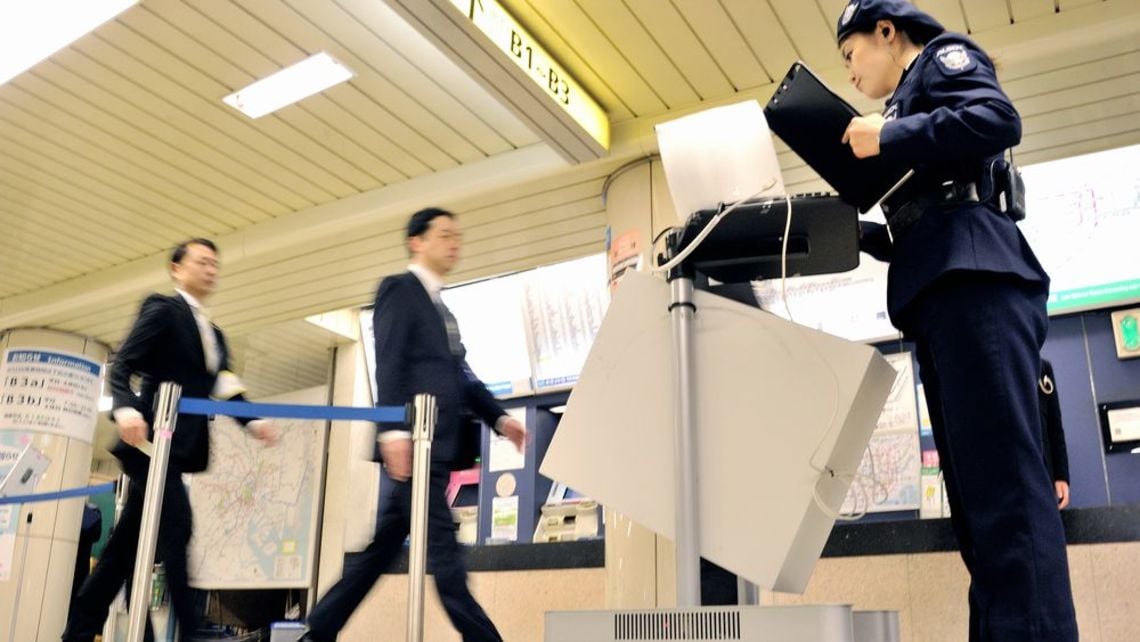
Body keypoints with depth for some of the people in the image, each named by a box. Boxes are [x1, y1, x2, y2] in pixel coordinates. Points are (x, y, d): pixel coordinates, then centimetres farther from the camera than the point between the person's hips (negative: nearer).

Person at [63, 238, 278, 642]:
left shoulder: (214, 335, 21)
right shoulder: (162, 308, -1)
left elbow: (225, 389, 13)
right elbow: (122, 366, -10)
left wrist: (252, 421, -6)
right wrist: (126, 408, -29)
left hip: (177, 445, 8)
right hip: (151, 439, -8)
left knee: (127, 544, 10)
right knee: (175, 528, -15)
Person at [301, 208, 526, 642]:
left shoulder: (439, 306, 26)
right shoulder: (399, 289, 0)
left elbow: (459, 375, 22)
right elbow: (389, 365, -12)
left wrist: (498, 417, 10)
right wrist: (393, 428, -23)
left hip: (436, 443, 9)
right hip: (412, 440, -9)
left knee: (384, 545, 10)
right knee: (442, 545, -8)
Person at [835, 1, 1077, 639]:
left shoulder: (943, 56, 12)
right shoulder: (911, 99, 34)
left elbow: (999, 121, -11)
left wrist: (887, 137, -6)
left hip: (974, 275, -9)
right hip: (944, 286, 9)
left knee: (1002, 476, -19)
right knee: (978, 486, 1)